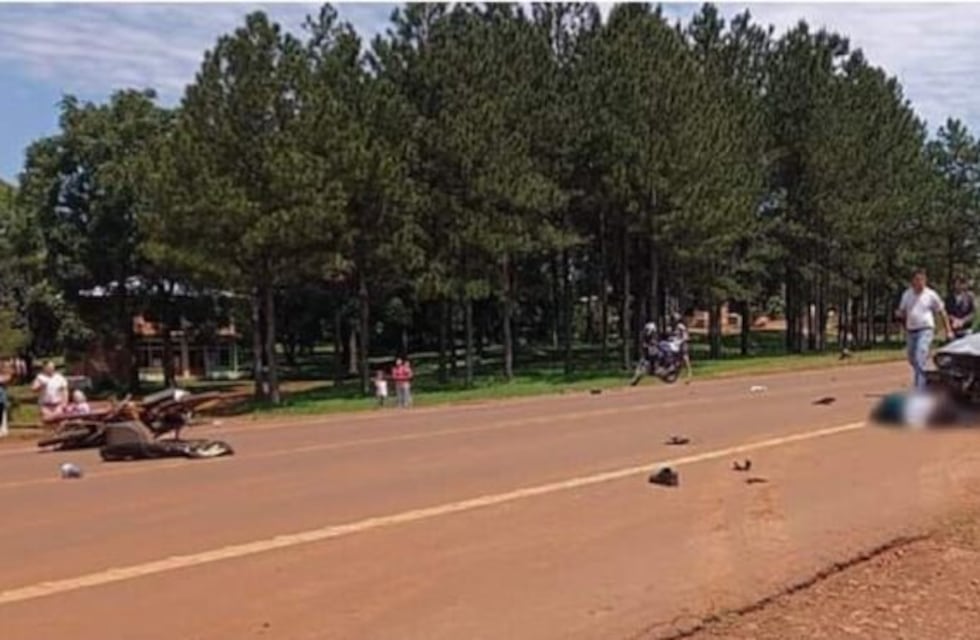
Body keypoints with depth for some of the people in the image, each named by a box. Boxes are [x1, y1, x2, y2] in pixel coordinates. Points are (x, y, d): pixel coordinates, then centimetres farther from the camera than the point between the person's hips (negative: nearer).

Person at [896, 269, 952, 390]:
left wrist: (948, 330, 2)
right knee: (913, 361, 14)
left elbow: (942, 313, 4)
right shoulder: (907, 294, 8)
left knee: (920, 361, -17)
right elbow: (902, 312, 18)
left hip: (925, 331, -5)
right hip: (910, 331, 5)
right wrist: (899, 313, -7)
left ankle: (920, 390, -18)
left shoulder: (931, 295, -3)